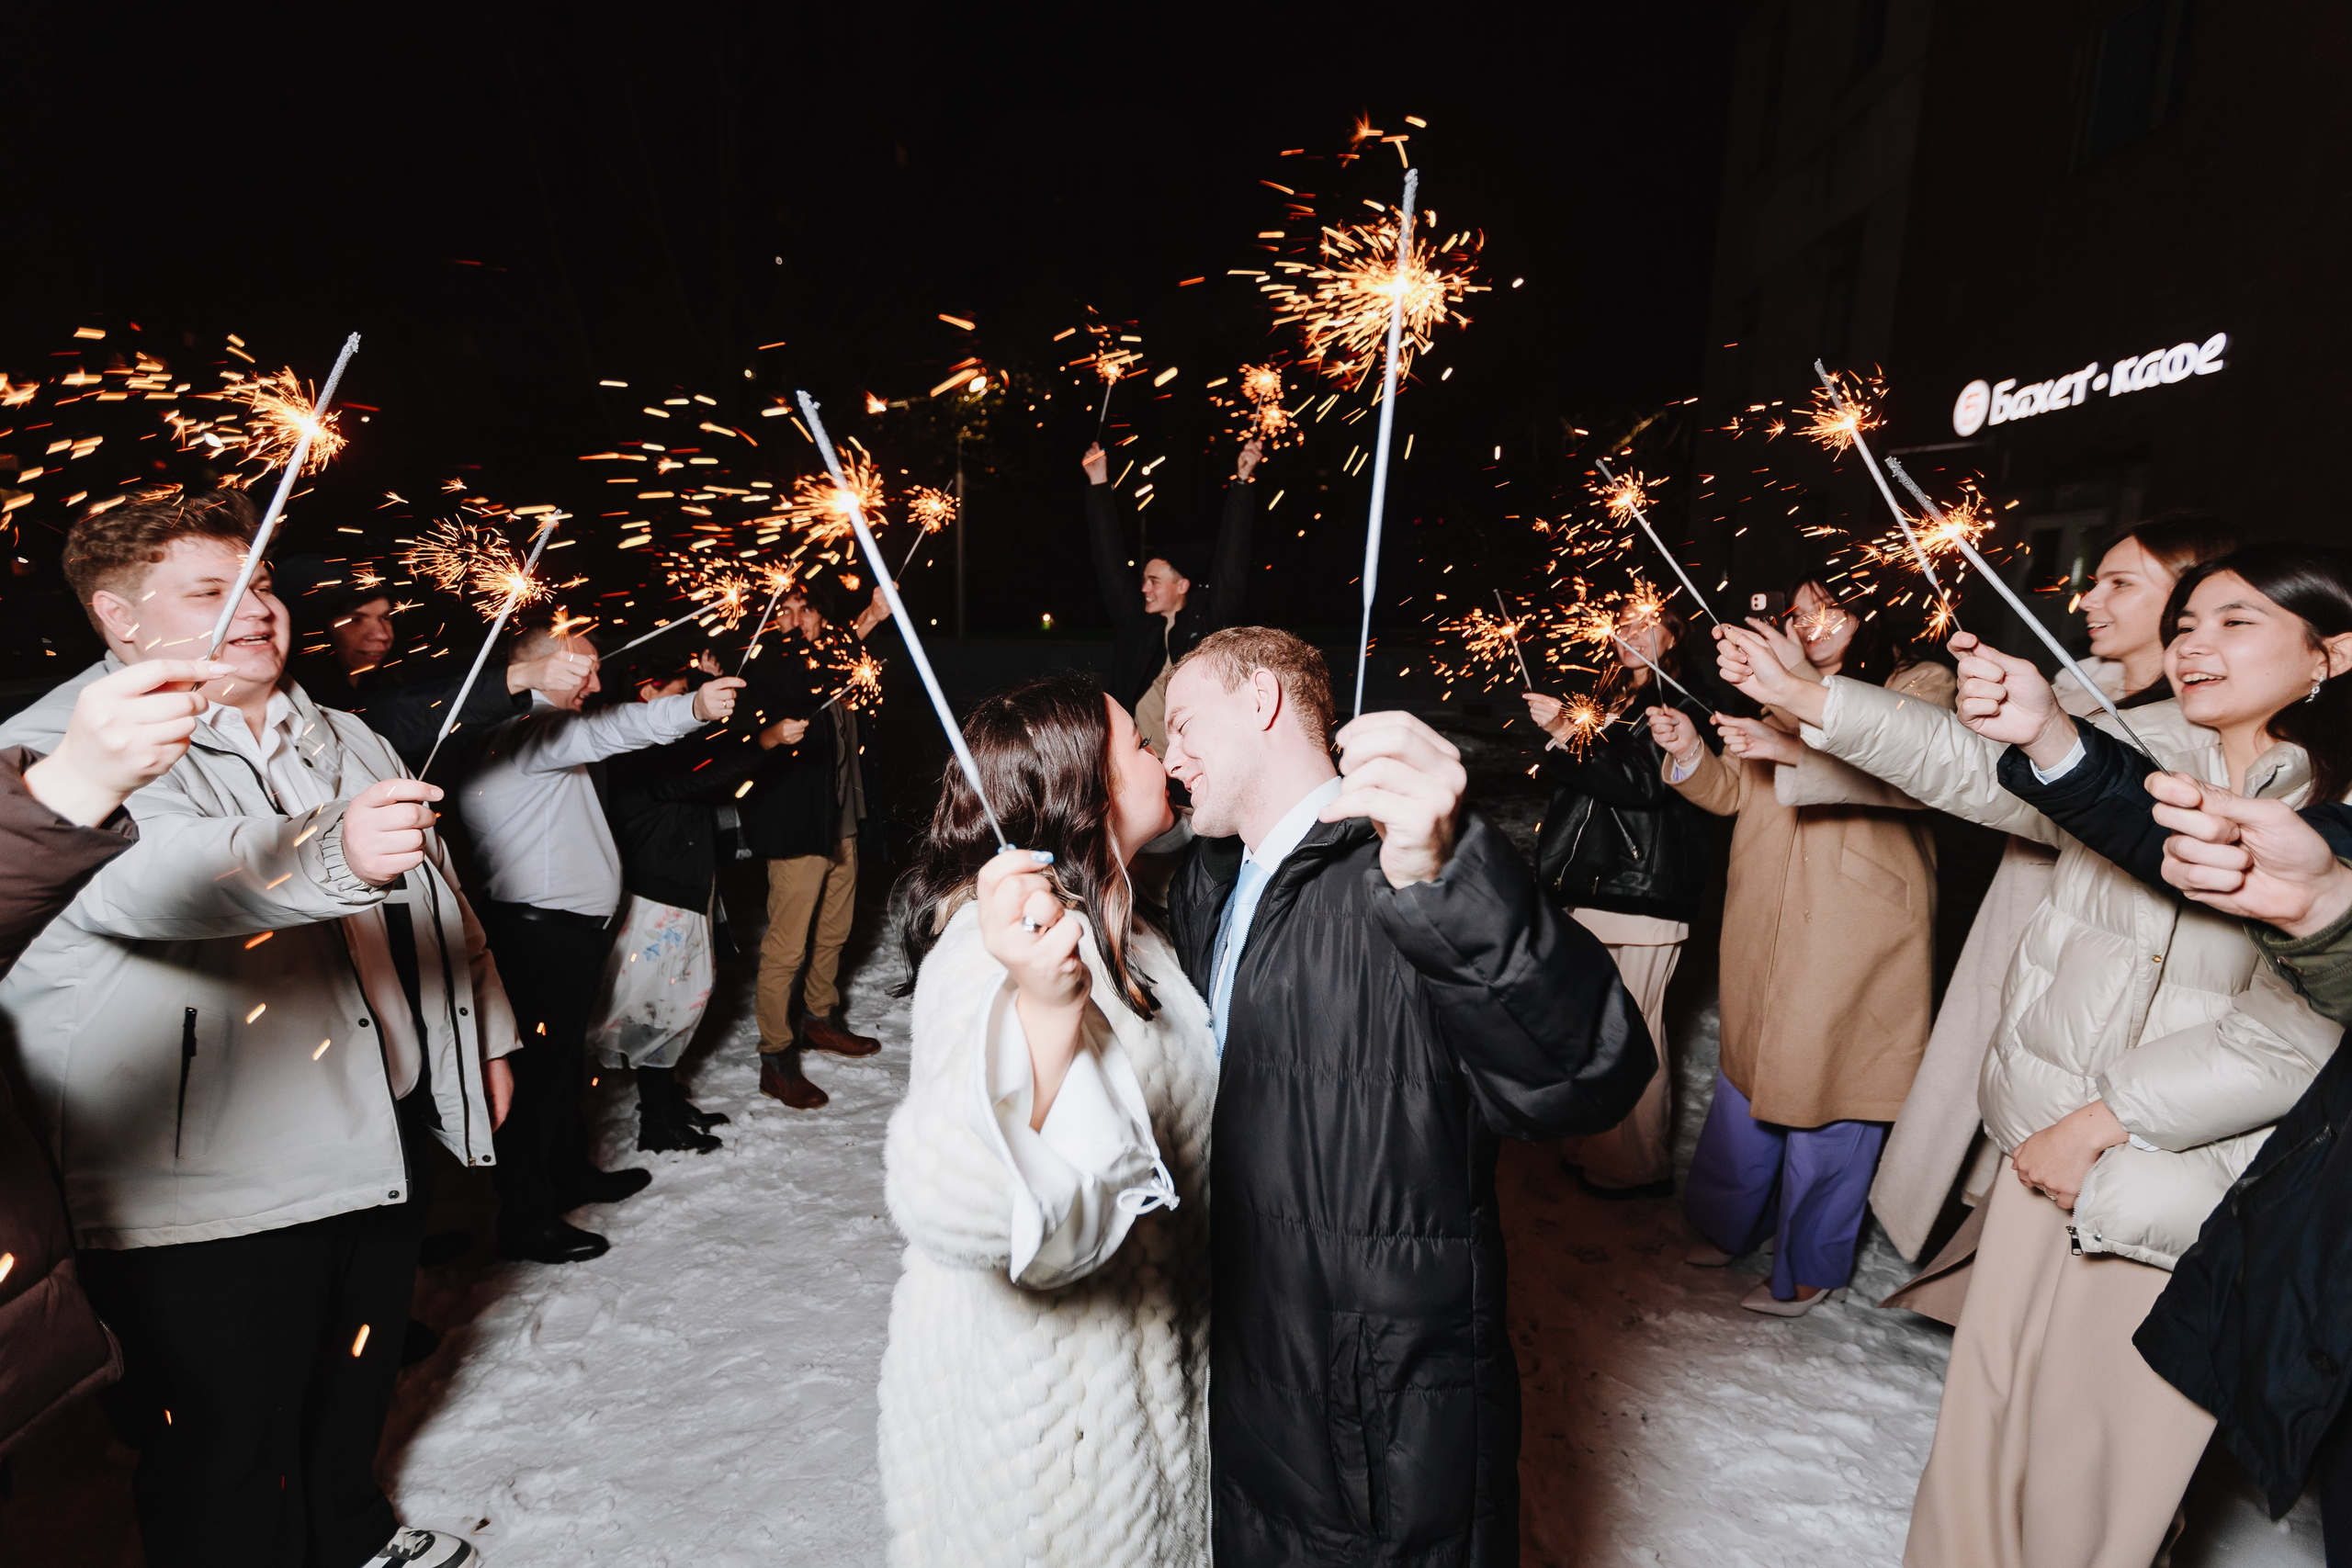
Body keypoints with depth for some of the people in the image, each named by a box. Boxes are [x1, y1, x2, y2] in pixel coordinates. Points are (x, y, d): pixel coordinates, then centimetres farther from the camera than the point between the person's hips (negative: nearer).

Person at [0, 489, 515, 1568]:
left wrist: (484, 1034, 19)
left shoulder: (340, 739, 12)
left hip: (379, 1144, 7)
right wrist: (331, 858, -53)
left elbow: (435, 895, 19)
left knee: (354, 1387, 25)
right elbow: (163, 872, -35)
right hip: (210, 1188, -7)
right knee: (230, 1451, 6)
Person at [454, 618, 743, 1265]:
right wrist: (691, 709, -47)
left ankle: (569, 1171, 38)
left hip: (569, 928, 11)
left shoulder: (545, 729, 19)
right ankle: (525, 1220, 8)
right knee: (540, 1066, -3)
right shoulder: (513, 731, -17)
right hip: (540, 933, -11)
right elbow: (598, 731, -34)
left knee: (565, 1056, 22)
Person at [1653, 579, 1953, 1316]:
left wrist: (1802, 742, -36)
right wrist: (1689, 752, -7)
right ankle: (1731, 1225, 33)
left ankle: (1809, 1269, 20)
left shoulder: (1919, 684, -1)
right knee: (1751, 1076, 14)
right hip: (1766, 925, 5)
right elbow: (1733, 791, 14)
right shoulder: (1780, 691, 17)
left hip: (1855, 932, -5)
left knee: (1827, 1096, 2)